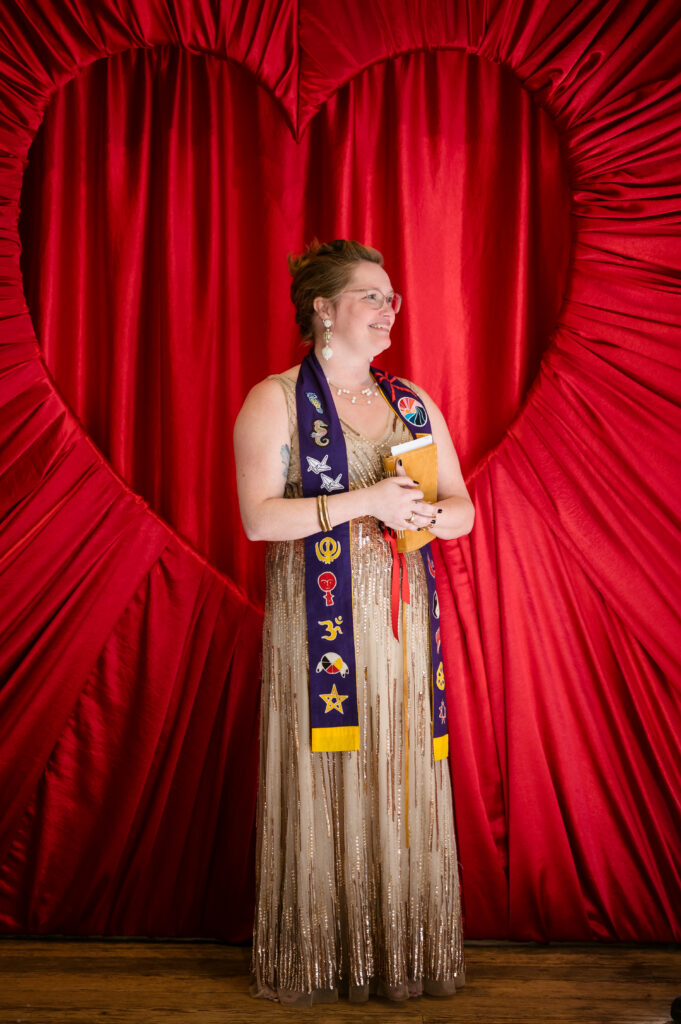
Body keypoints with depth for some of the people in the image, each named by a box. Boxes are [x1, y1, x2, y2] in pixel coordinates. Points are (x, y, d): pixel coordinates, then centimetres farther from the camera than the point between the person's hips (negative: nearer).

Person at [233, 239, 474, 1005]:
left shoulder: (413, 402, 15)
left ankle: (405, 957, 19)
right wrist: (366, 500, -17)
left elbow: (462, 507, 13)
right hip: (319, 622, -4)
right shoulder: (275, 400, 0)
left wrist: (422, 514, -10)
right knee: (325, 783, -1)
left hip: (404, 619, 5)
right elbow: (259, 516, -12)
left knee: (404, 782, 6)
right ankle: (318, 962, 15)